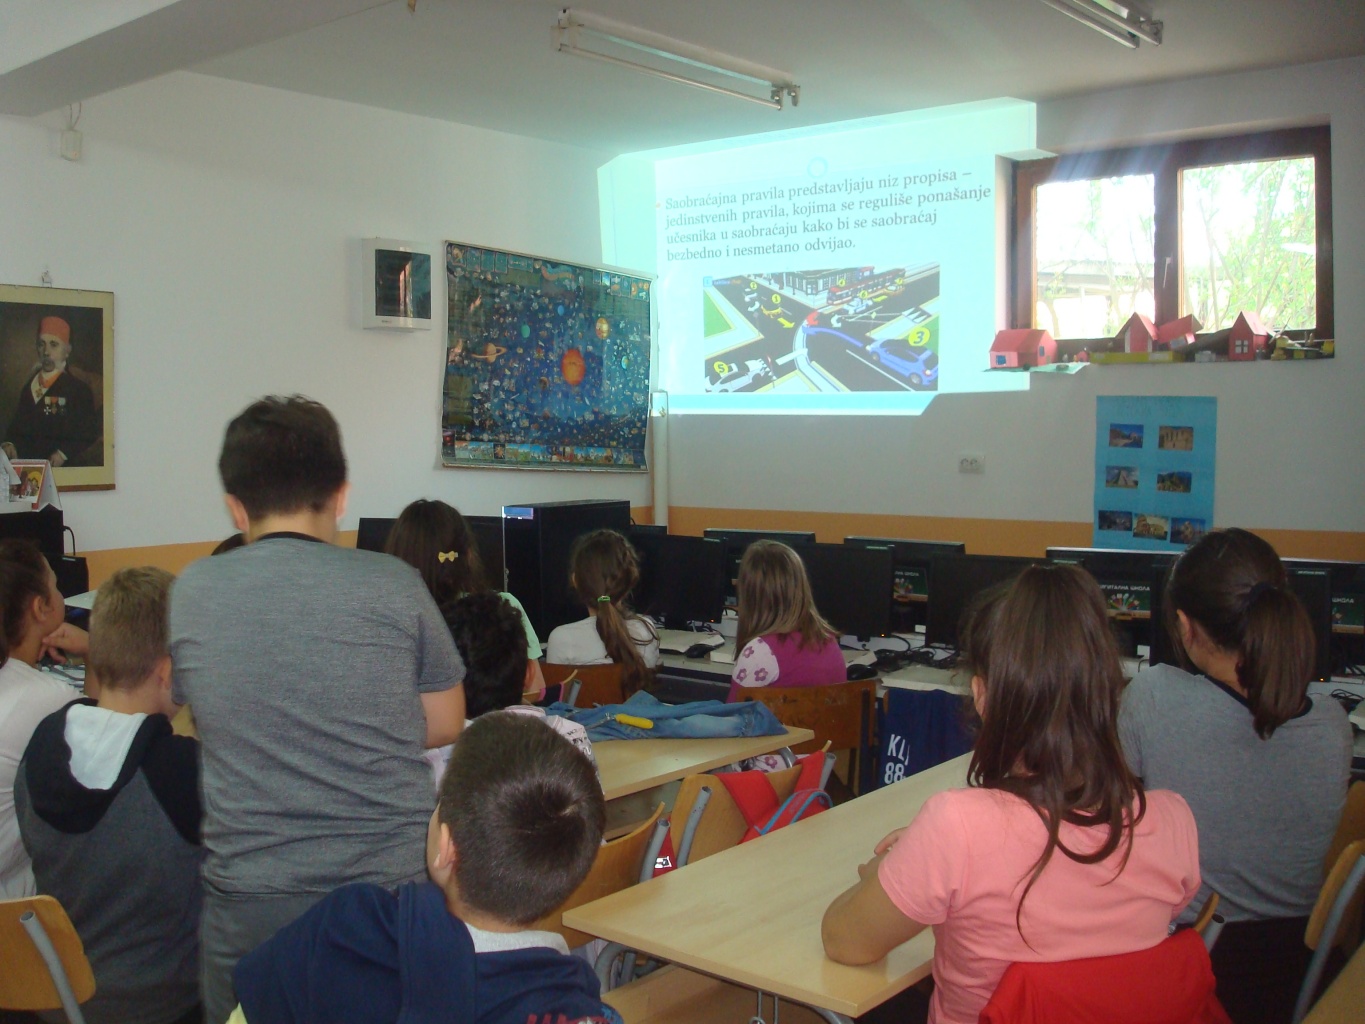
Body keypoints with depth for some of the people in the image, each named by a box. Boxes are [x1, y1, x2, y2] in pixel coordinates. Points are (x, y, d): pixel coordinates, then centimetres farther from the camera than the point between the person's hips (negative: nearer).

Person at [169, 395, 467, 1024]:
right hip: (394, 880, 0)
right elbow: (445, 727, 2)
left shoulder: (190, 595, -3)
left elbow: (190, 716, 13)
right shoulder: (393, 584, -8)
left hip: (249, 899, 1)